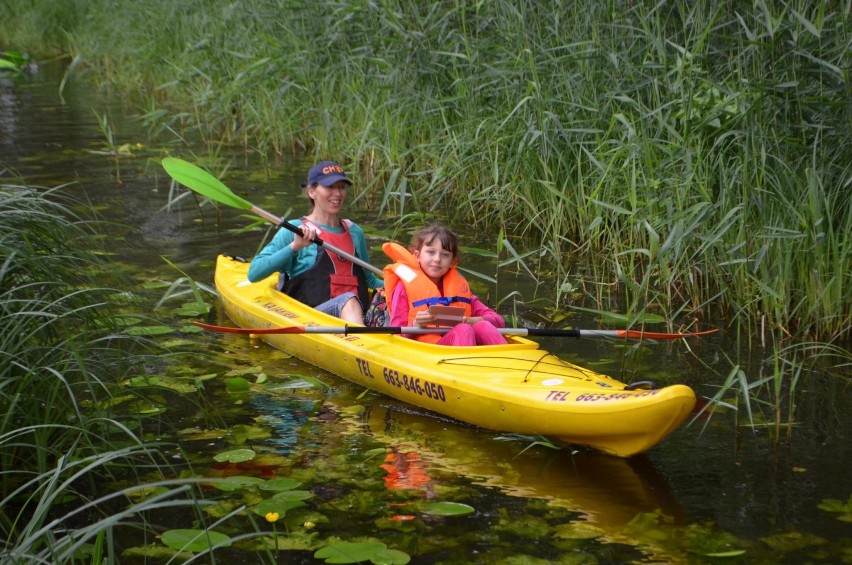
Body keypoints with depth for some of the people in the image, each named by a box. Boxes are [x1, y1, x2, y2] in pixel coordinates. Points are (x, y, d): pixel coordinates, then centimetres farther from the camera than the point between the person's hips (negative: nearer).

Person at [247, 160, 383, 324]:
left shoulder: (354, 231, 22)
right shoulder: (295, 230, 5)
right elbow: (253, 273, -6)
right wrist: (294, 246, -15)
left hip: (361, 313, 5)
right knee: (348, 300, -37)